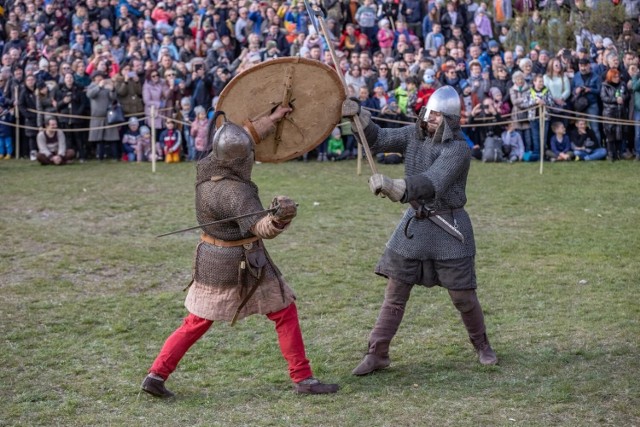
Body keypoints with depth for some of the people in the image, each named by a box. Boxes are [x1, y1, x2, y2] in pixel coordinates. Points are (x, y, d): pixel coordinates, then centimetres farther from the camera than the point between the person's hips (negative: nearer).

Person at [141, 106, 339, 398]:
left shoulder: (206, 168, -4)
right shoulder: (234, 191, -27)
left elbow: (244, 137, 11)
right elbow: (262, 228, -39)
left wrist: (273, 119, 22)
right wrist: (279, 218, -61)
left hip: (211, 262, 7)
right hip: (243, 265, -7)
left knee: (196, 323, 15)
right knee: (285, 313, 8)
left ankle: (156, 375, 9)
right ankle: (302, 378, 12)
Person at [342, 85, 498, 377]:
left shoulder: (458, 149, -18)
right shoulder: (414, 135, 2)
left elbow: (432, 183, -32)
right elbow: (378, 139, 1)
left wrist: (395, 186, -46)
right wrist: (358, 116, -17)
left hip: (448, 226, -4)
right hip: (415, 223, 5)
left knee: (463, 296, 5)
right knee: (395, 293, 4)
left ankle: (482, 345, 30)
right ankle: (377, 354, 11)